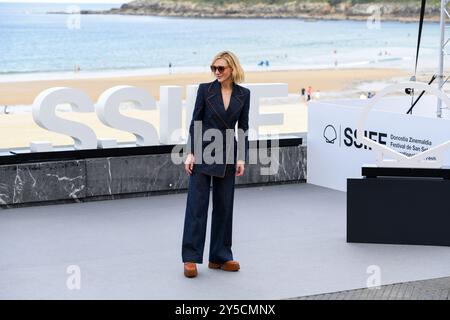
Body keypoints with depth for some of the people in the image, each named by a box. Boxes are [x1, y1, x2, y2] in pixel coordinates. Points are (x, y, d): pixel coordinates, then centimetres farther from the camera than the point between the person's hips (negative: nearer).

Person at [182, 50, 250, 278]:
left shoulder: (243, 94, 3)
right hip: (203, 152, -3)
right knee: (196, 205, -3)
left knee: (224, 206, 7)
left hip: (227, 155, 3)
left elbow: (243, 128, 5)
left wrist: (241, 158, -2)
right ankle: (190, 258, 0)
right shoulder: (205, 89, -4)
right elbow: (195, 121, -3)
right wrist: (190, 153, -9)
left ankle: (220, 256, 15)